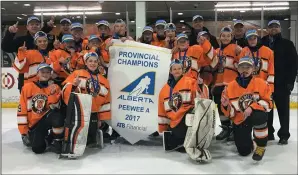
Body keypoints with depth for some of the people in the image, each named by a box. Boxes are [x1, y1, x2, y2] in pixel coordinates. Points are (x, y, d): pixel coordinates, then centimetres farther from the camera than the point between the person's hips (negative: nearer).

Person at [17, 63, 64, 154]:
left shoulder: (55, 88, 2)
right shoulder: (27, 87, -2)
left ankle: (56, 140, -7)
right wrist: (24, 132, -6)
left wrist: (52, 93, -24)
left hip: (48, 119, 1)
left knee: (57, 117, -35)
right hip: (34, 124, 0)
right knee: (38, 149, -21)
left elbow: (54, 108, -8)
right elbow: (22, 110, -3)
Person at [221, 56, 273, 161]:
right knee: (244, 151, -7)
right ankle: (249, 141, 33)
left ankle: (261, 146, -12)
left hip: (256, 115, -1)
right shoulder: (230, 87, -5)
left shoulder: (261, 83, -7)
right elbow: (230, 113, -3)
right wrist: (226, 105, -26)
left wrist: (252, 107, -26)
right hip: (240, 121, 1)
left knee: (259, 116, -39)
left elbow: (268, 103, -11)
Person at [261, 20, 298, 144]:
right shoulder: (261, 43, 7)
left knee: (283, 109, 3)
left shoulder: (287, 44, 2)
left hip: (282, 83, -2)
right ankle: (268, 132, 22)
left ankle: (284, 135, 12)